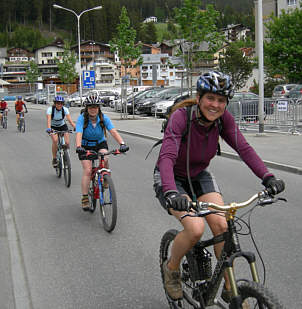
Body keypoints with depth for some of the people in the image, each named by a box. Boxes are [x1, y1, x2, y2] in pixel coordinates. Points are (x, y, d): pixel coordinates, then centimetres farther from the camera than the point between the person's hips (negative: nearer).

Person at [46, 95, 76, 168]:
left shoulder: (65, 109, -18)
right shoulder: (50, 109, -23)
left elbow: (70, 120, -28)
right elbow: (48, 120, -36)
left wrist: (75, 127, -45)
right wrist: (48, 128, -55)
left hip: (63, 126, 2)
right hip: (53, 127, -2)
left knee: (67, 143, -17)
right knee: (55, 140, -30)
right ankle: (54, 159, -15)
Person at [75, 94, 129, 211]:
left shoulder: (104, 118, -16)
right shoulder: (82, 118, -20)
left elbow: (113, 131, -27)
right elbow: (79, 134, -34)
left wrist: (122, 143, -44)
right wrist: (78, 147, -53)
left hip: (100, 144, 1)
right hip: (86, 146, -1)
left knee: (104, 159, -30)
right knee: (87, 171, -15)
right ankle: (84, 198, -7)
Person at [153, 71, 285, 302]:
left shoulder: (223, 119, -15)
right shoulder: (181, 116, -30)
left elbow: (244, 148, -21)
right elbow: (166, 156, -41)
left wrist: (268, 177, -37)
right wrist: (171, 193, -57)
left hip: (199, 176, 4)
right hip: (171, 179, -4)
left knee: (222, 225, -16)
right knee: (195, 229, -26)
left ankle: (229, 289, 3)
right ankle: (171, 268, 5)